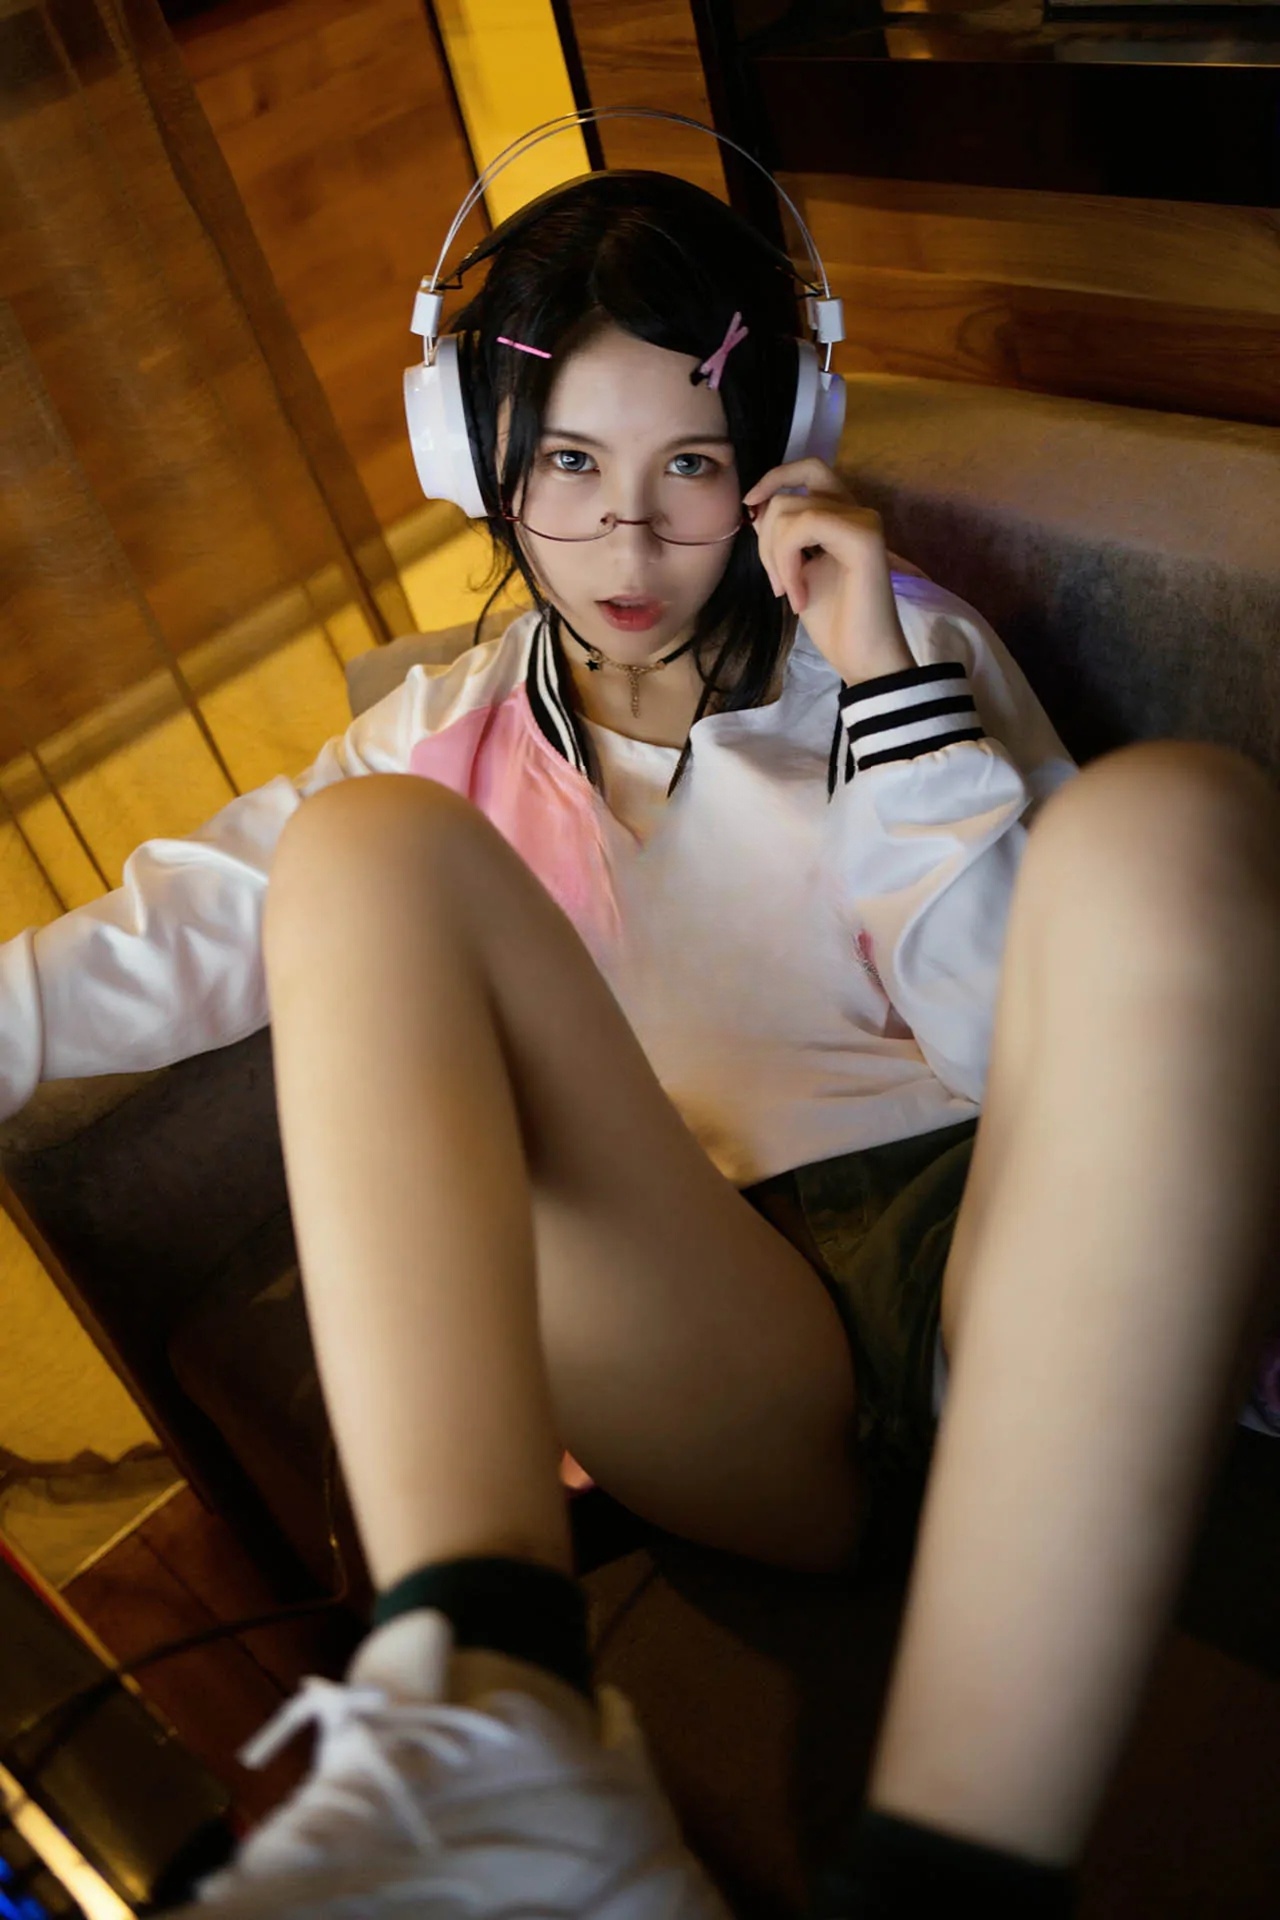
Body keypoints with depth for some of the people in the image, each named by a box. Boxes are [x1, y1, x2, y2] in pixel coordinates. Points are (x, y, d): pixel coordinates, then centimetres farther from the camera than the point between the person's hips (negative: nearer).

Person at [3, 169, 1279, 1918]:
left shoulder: (901, 640, 16)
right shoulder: (455, 736, 21)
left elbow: (1039, 1030, 4)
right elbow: (188, 934, 9)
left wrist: (887, 683, -3)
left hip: (1016, 1272, 0)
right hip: (718, 1357, 1)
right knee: (367, 844, -16)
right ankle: (484, 1714, -38)